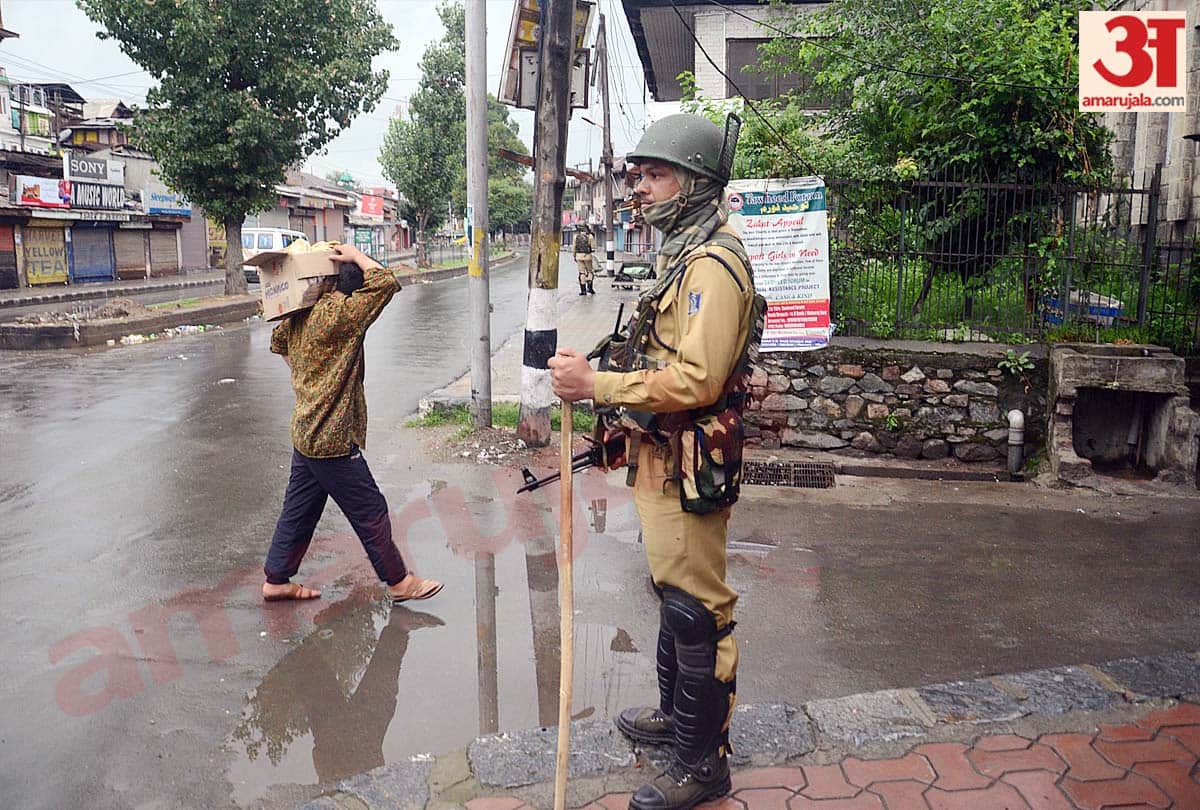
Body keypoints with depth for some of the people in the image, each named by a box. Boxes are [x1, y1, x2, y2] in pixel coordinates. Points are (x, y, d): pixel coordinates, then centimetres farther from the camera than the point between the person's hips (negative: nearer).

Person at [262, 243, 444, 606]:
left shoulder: (299, 316, 7)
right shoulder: (338, 315, -21)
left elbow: (278, 340, 28)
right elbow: (385, 282, -22)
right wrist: (356, 255, -9)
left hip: (306, 435, 9)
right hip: (333, 440, -9)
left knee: (298, 511, 18)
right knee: (371, 512, 3)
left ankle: (276, 580, 28)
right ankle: (399, 582, 15)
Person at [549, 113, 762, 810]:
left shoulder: (714, 263, -19)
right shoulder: (683, 252, 14)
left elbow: (697, 380, -28)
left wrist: (598, 384, -24)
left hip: (689, 465, -11)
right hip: (661, 455, 11)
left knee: (697, 607, 1)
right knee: (674, 591, 22)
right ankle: (676, 713, 41)